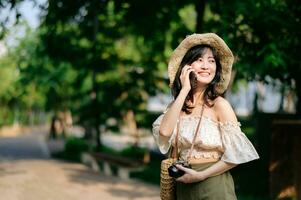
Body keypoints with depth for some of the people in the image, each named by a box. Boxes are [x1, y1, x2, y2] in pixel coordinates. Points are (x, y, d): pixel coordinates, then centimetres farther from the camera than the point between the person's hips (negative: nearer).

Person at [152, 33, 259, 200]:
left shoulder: (219, 104, -12)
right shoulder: (179, 104, 1)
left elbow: (235, 155, -13)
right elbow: (164, 131, -18)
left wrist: (200, 175, -15)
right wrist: (184, 90, -15)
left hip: (212, 184, -4)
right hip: (183, 186, 4)